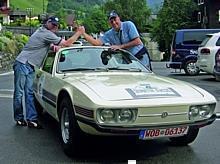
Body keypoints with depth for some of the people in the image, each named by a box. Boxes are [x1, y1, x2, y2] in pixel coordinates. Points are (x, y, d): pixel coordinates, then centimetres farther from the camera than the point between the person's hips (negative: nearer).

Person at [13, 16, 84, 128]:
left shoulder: (41, 31, 15)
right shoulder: (46, 34, -14)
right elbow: (67, 44, -14)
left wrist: (53, 46, 3)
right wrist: (78, 33, -5)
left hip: (29, 67, 10)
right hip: (22, 64, -10)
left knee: (29, 93, 4)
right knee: (19, 93, -1)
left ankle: (31, 119, 2)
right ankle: (19, 119, 6)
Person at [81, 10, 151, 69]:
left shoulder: (128, 25, -10)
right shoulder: (109, 34, 1)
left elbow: (137, 42, -16)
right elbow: (96, 42, -5)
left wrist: (120, 46, -18)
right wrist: (83, 33, -16)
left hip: (141, 56, -4)